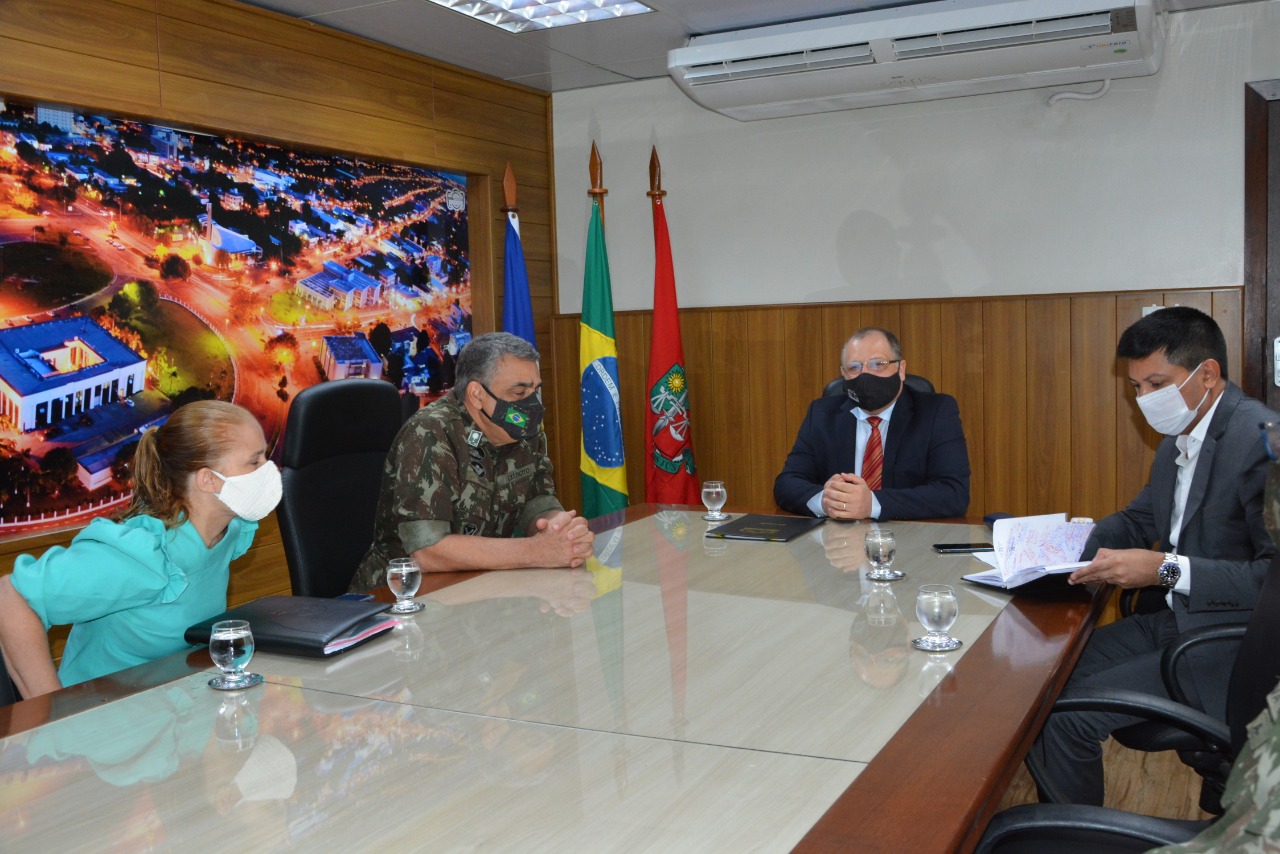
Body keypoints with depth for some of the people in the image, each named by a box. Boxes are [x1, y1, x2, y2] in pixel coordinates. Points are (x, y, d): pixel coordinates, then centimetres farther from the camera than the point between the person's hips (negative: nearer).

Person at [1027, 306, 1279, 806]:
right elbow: (1140, 518, 22)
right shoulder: (1178, 441, 9)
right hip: (1174, 622, 9)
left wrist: (1168, 569, -27)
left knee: (1067, 712, -16)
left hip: (1231, 643, -9)